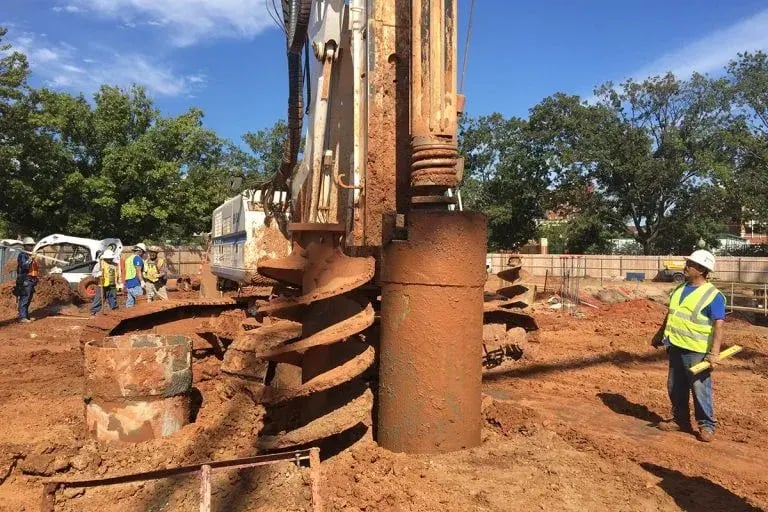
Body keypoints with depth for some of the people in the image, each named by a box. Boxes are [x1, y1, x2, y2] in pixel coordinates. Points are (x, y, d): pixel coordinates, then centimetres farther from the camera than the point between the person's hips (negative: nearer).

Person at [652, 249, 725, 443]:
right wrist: (660, 334, 23)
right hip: (676, 346, 8)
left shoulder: (713, 295, -13)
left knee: (700, 388, 1)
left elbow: (718, 325, -18)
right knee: (675, 387, 14)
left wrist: (715, 352, -25)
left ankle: (707, 425, 16)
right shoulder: (680, 288, 10)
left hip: (696, 350, -7)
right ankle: (680, 420, 28)